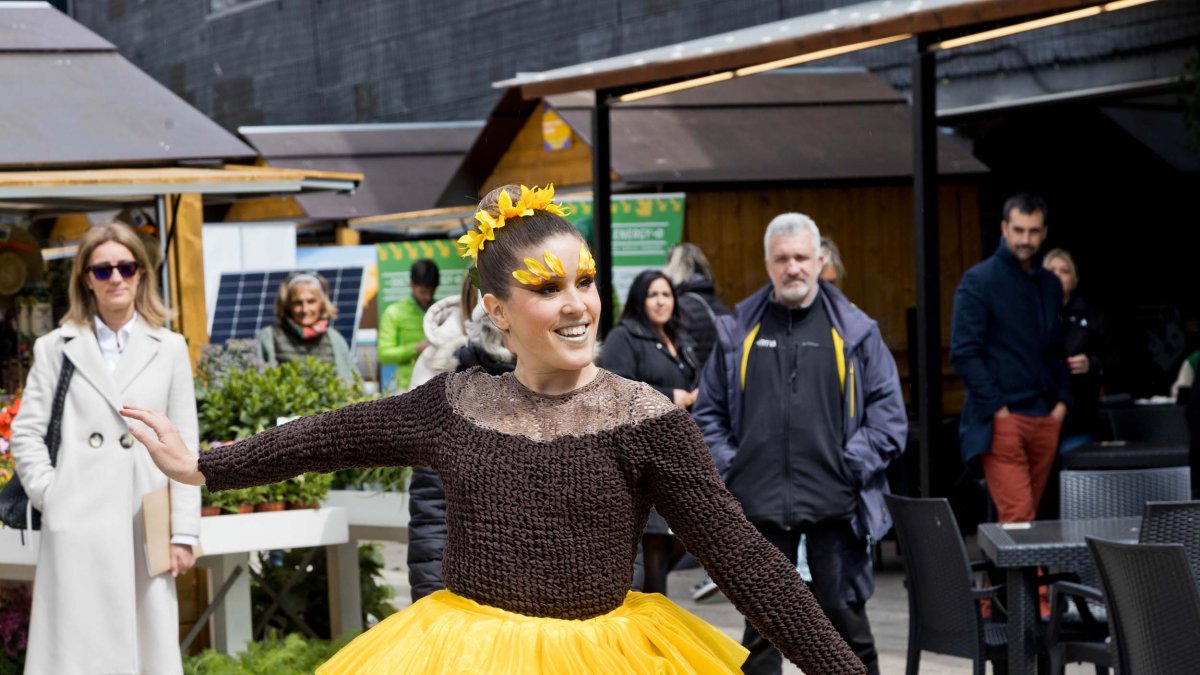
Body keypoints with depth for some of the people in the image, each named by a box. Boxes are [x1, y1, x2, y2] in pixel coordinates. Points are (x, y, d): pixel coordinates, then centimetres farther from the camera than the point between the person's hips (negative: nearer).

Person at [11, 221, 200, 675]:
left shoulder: (169, 349, 12)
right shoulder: (57, 348, 9)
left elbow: (183, 448, 9)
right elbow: (26, 433, 8)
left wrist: (183, 533, 4)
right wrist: (49, 496, -5)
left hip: (146, 530, 1)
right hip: (78, 527, -1)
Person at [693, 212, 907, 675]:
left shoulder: (853, 330, 3)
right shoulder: (738, 331, 7)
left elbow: (888, 410, 3)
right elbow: (709, 411, 13)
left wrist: (854, 464, -6)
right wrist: (727, 465, 1)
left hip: (833, 502, -1)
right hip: (759, 503, 1)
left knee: (845, 619, 6)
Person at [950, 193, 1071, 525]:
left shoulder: (1050, 285, 16)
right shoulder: (979, 281, -4)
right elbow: (963, 353, -8)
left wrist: (1062, 400, 8)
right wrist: (996, 407, -13)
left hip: (1045, 419, 6)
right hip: (1001, 420, -6)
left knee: (1030, 514, 7)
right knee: (1018, 518, -14)